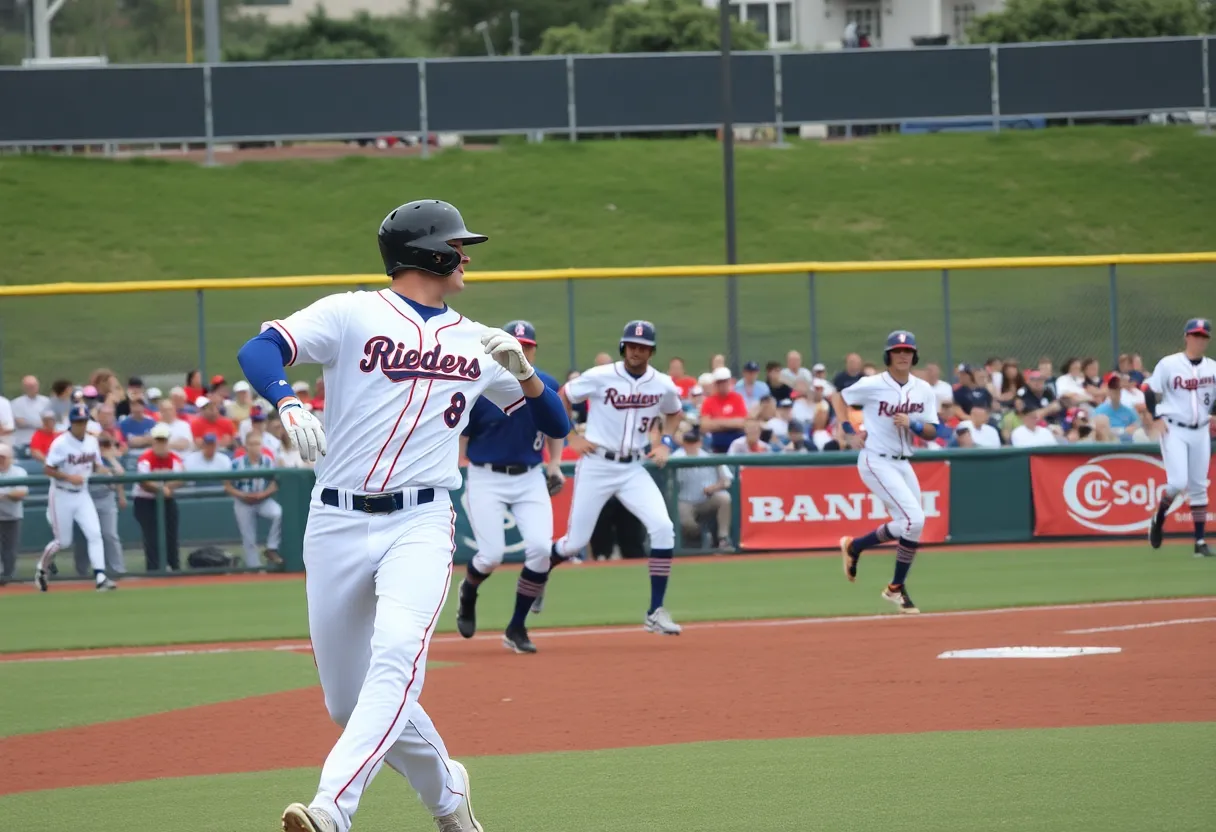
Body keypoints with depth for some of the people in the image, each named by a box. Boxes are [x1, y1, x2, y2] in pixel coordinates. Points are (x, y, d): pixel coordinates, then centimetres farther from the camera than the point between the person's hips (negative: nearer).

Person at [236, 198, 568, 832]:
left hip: (421, 524, 1)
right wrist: (288, 405, -32)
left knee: (396, 655, -27)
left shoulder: (475, 343, 15)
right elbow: (257, 351, -12)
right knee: (348, 703, 3)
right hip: (336, 523, -1)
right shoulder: (353, 314, 2)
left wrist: (518, 367, -1)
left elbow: (554, 423, 18)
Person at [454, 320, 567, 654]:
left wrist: (555, 464, 6)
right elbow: (459, 437, -7)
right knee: (492, 555, -10)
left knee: (540, 548, -12)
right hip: (486, 478, -3)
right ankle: (468, 594, 29)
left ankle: (516, 629, 4)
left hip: (530, 478, 3)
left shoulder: (547, 387, 2)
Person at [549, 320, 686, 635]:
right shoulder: (600, 377, -10)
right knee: (575, 542, 0)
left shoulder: (663, 386, -1)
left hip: (634, 469, 3)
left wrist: (666, 443, 4)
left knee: (662, 528, -18)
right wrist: (571, 437, -4)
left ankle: (655, 612, -11)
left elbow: (674, 413, 21)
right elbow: (561, 398, 3)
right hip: (596, 466, -2)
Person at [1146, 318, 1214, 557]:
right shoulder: (1169, 364, -7)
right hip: (1174, 430, -4)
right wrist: (1157, 418, -12)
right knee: (1178, 482, -16)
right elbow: (1150, 390, -2)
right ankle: (1158, 519, 12)